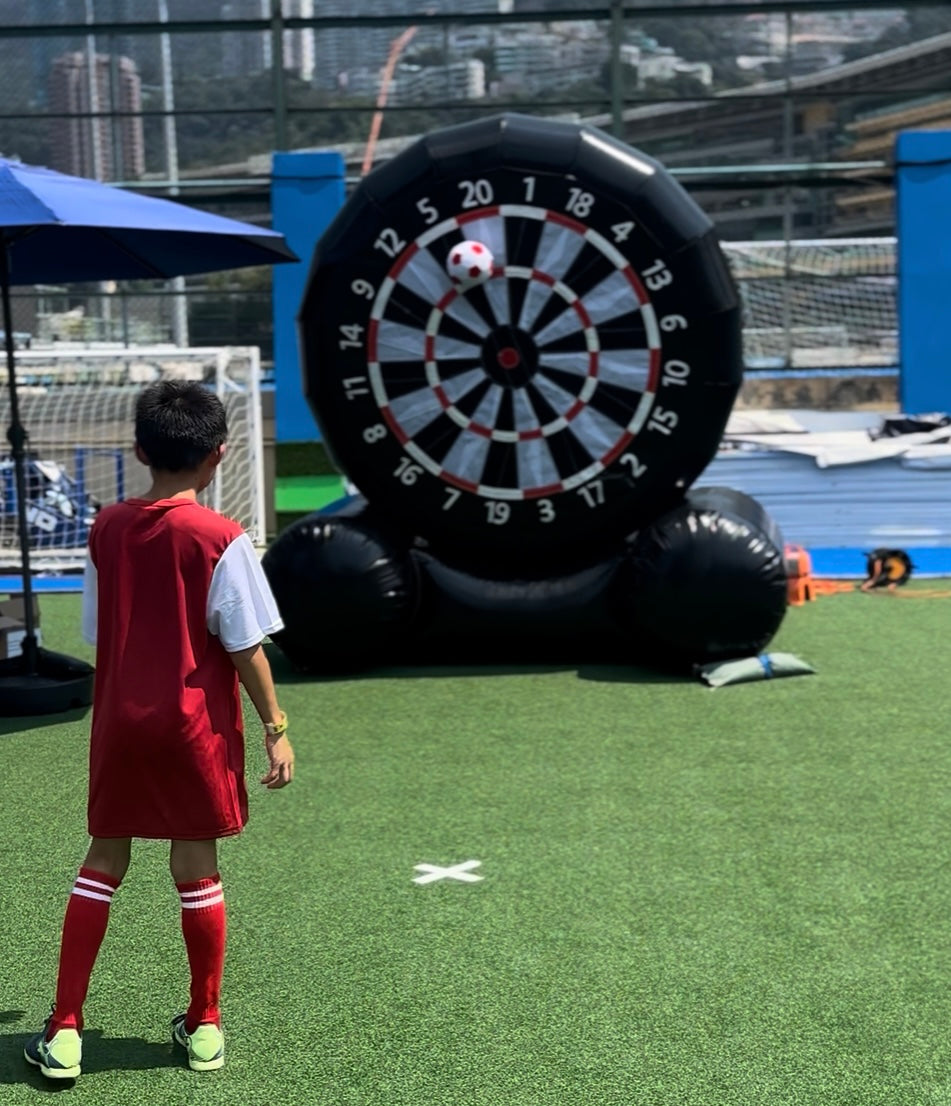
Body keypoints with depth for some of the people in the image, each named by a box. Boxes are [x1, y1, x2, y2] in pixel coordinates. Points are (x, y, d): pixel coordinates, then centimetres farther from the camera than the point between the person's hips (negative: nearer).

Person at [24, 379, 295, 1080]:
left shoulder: (107, 529, 1)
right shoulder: (221, 538, -12)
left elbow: (98, 637, 8)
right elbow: (246, 647, -11)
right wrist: (276, 727, -3)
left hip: (118, 721, 3)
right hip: (196, 724, -3)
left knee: (103, 861, 13)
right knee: (197, 868, 7)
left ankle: (64, 1032, 14)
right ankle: (204, 1028, 20)